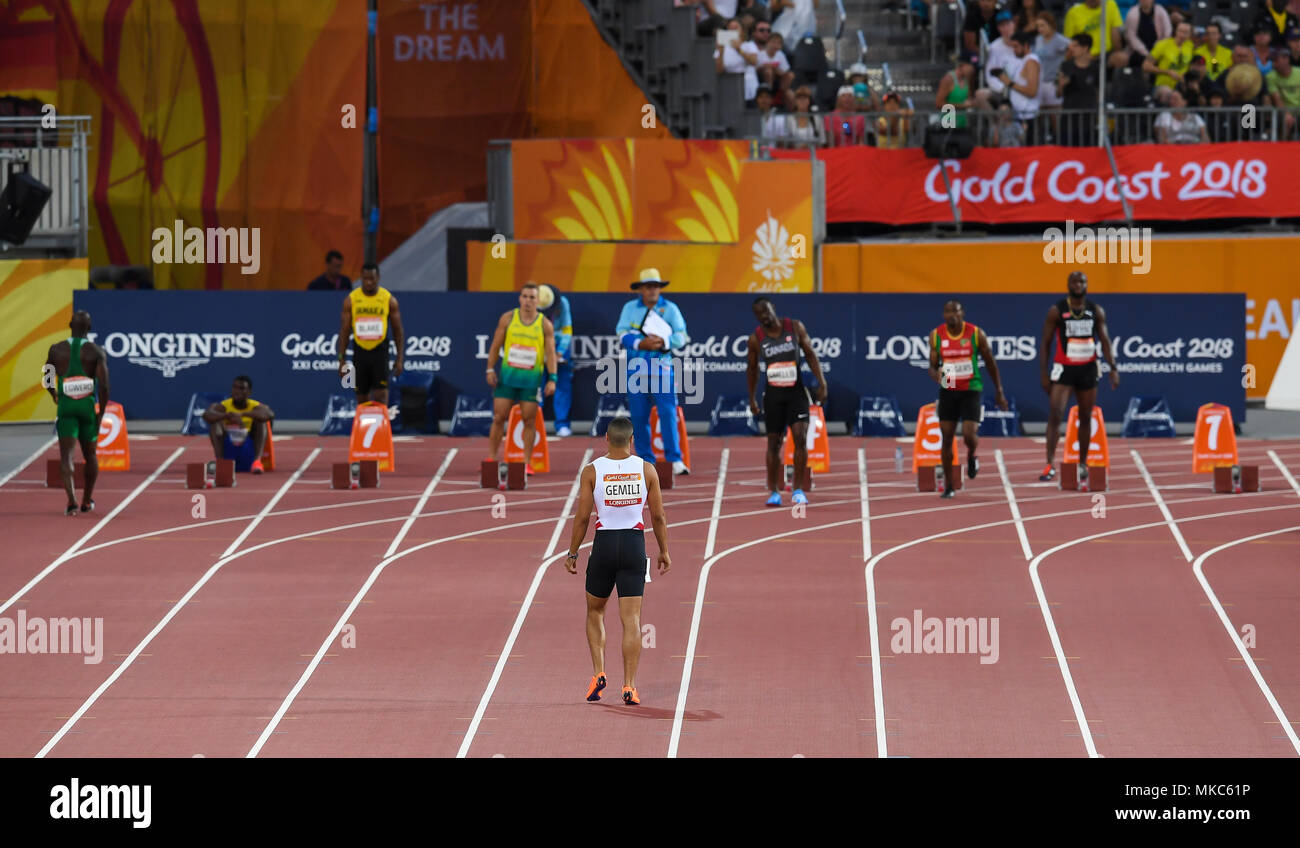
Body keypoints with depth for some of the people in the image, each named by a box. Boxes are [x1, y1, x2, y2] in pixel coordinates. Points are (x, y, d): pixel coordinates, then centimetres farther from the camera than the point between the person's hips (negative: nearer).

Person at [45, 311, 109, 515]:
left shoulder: (56, 349, 1)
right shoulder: (97, 352, -5)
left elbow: (47, 379, 14)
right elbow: (104, 386, -13)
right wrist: (100, 414, -3)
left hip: (66, 406, 0)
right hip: (88, 406, 1)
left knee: (66, 455, -8)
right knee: (90, 454, 20)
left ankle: (71, 500, -28)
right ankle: (87, 500, 31)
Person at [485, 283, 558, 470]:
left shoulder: (545, 325, 1)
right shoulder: (508, 318, 4)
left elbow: (550, 352, -2)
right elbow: (495, 346, 7)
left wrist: (552, 378, -11)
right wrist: (490, 369, -2)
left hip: (531, 378, -1)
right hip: (508, 376, 1)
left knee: (529, 421, 0)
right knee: (499, 418, 0)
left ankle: (527, 463, 5)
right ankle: (490, 460, 6)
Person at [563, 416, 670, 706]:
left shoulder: (592, 471, -5)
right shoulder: (646, 470, -1)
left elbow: (582, 517, -4)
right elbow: (658, 516, 3)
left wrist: (572, 554, 6)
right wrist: (664, 552, 14)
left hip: (604, 544, 0)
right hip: (635, 544, 1)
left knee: (595, 611, 19)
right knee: (631, 619, 1)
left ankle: (598, 673, 5)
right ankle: (629, 687, -4)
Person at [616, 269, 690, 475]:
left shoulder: (670, 309, 5)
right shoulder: (630, 308, 9)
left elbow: (681, 338, 1)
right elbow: (622, 334, -1)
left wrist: (663, 342, -18)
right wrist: (641, 344, -19)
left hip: (662, 368, -1)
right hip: (636, 369, 1)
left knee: (668, 414, -10)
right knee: (639, 417, 1)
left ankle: (675, 460, -11)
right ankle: (646, 461, 9)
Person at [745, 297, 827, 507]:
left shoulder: (795, 327, -2)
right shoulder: (756, 338, -1)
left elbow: (810, 354, 3)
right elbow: (752, 369, 11)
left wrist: (821, 382, -5)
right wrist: (751, 399, 13)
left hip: (796, 393, -1)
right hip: (773, 395, 1)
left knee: (800, 438, -13)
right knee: (774, 443, 3)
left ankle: (797, 490, -5)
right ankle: (774, 492, 15)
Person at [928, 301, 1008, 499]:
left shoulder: (976, 334, -6)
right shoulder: (936, 335, -1)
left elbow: (990, 363, 4)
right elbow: (932, 366, 5)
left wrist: (999, 391, 8)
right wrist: (936, 375, -20)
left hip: (971, 390, -2)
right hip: (947, 391, 2)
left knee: (969, 435, -14)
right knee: (947, 437, 0)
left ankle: (972, 457, 24)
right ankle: (948, 487, 11)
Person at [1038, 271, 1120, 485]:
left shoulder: (1096, 311, 5)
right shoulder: (1056, 311, -3)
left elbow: (1105, 341, 6)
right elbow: (1046, 343, -1)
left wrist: (1113, 368, -5)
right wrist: (1044, 374, -6)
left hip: (1088, 370, 3)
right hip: (1064, 369, -3)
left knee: (1085, 418, 10)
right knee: (1055, 415, -17)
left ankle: (1083, 464, 23)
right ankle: (1050, 465, -21)